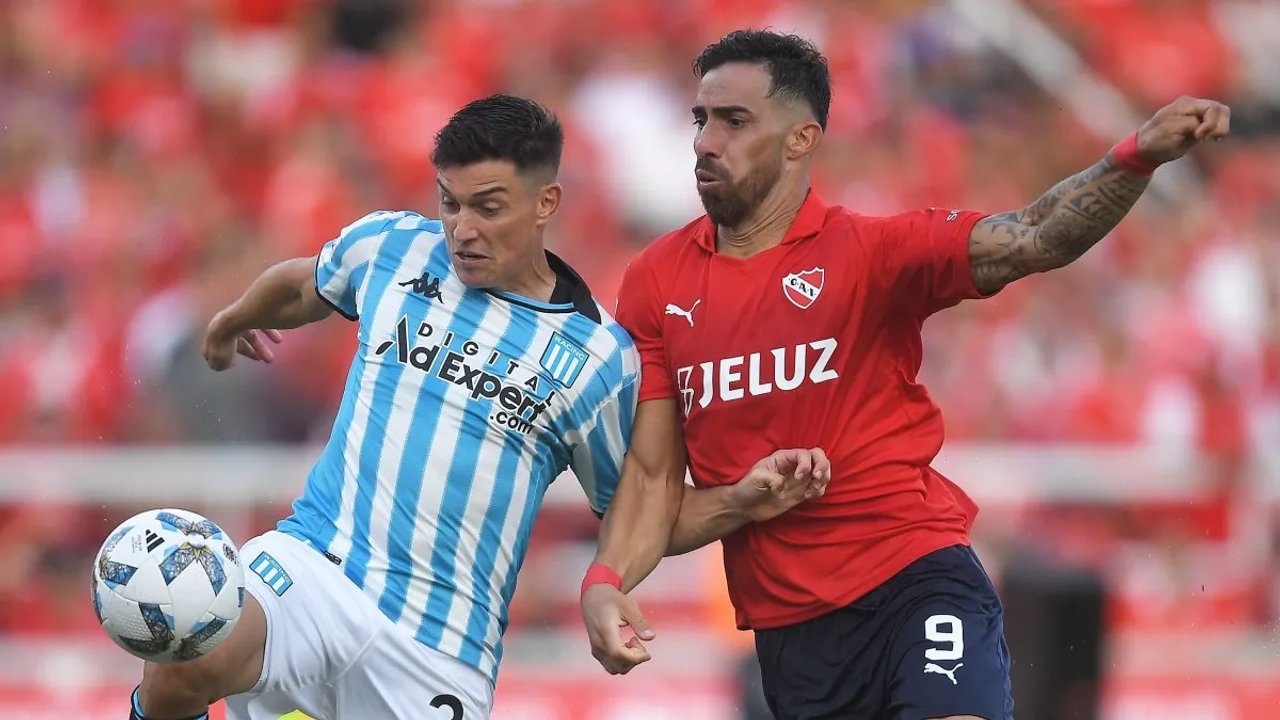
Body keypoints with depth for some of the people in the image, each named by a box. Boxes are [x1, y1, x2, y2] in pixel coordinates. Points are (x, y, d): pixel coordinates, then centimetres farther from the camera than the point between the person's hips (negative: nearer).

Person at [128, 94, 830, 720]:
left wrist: (741, 500, -7)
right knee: (189, 659, -31)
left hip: (436, 648, 0)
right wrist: (233, 321, 46)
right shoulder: (389, 247, 5)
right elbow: (302, 285, 29)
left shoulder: (599, 358, 0)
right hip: (307, 567, 0)